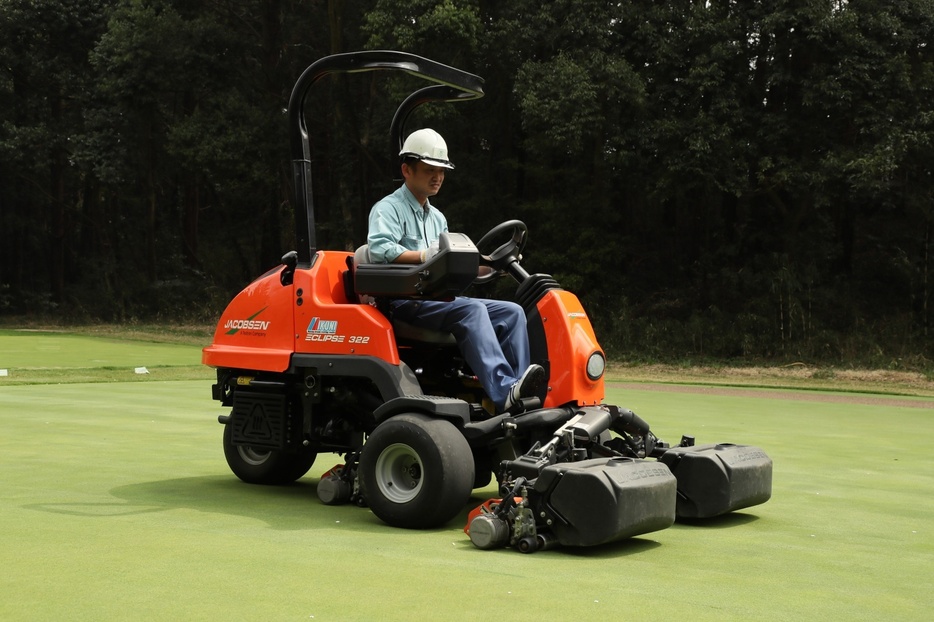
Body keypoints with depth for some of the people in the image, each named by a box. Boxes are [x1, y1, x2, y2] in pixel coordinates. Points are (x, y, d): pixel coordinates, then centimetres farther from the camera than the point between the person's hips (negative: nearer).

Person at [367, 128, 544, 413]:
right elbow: (379, 249, -19)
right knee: (471, 309, -33)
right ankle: (503, 392, -46)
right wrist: (423, 256, -32)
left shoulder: (437, 218, 27)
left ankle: (520, 393, -23)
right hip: (404, 302, -8)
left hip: (441, 298, 8)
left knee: (512, 312, -10)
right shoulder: (388, 208, 1)